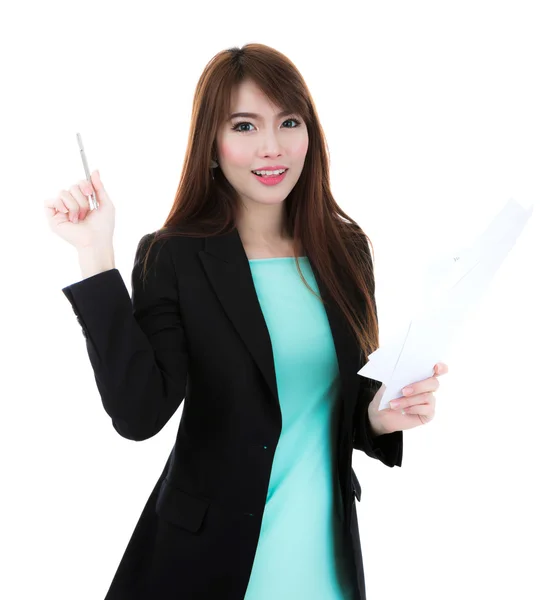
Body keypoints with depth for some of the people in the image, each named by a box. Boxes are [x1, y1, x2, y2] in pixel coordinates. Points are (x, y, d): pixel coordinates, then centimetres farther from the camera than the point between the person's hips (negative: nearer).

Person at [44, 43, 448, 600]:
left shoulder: (346, 249, 1)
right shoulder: (171, 258, -11)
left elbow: (348, 392, 10)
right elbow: (138, 414, -21)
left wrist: (380, 416, -11)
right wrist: (96, 258, -23)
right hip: (213, 554, -3)